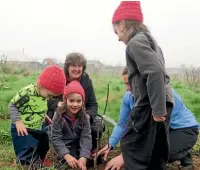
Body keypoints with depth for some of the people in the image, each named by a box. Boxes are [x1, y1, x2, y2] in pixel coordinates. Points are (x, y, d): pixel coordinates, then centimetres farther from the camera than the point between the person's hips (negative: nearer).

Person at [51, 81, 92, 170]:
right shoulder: (59, 116, -18)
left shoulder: (84, 117, -11)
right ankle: (63, 159, 7)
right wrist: (67, 155, -30)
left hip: (79, 145, 3)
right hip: (65, 146, -2)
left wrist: (83, 157, -30)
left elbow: (86, 137, -16)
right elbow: (55, 138, -18)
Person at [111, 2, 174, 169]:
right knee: (156, 150, 15)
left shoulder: (136, 42, -9)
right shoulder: (149, 40, 21)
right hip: (163, 103, 10)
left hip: (150, 104, -10)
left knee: (131, 145, -1)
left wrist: (157, 108, -24)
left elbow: (155, 72, -23)